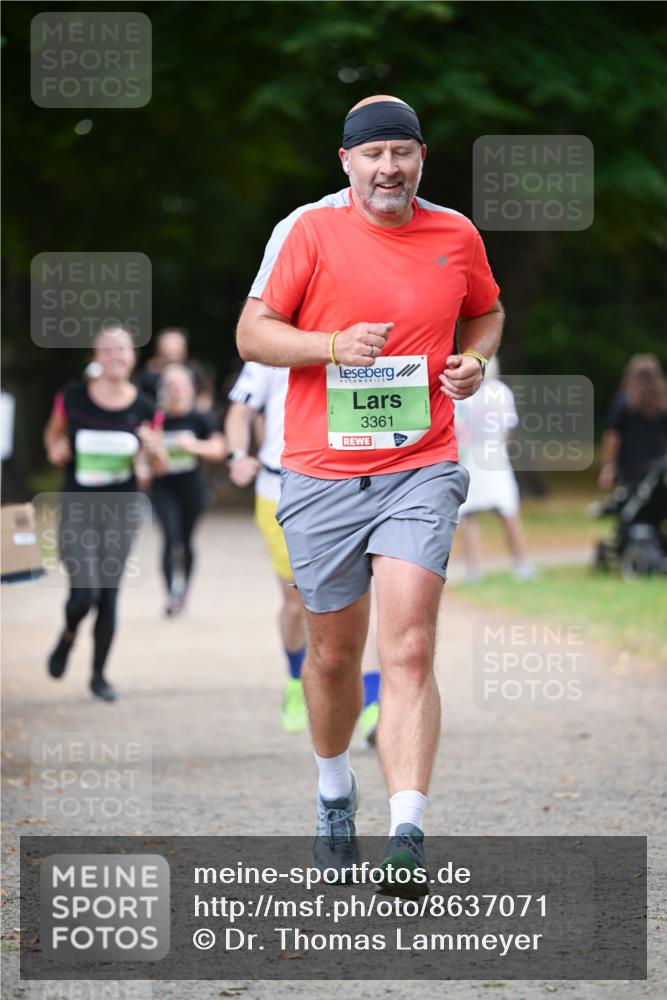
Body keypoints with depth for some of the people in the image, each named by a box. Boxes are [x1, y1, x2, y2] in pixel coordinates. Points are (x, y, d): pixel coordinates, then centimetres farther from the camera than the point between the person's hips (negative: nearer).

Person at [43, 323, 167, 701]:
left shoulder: (143, 408, -3)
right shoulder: (73, 397, -7)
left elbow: (159, 466, 6)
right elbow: (54, 433, 13)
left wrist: (154, 450, -16)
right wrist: (55, 448, -9)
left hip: (122, 509, 2)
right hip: (77, 508, -2)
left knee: (110, 594, 4)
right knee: (85, 591, -13)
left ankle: (99, 674, 20)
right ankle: (68, 635, 21)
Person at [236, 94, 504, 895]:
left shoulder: (456, 236, 6)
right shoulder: (308, 230, -2)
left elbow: (485, 312, 25)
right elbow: (251, 333, -1)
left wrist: (474, 359, 3)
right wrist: (331, 345, -18)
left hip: (420, 469, 0)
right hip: (321, 475, 0)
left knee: (409, 650, -14)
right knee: (334, 653, 11)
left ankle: (407, 837, -20)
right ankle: (334, 792, 37)